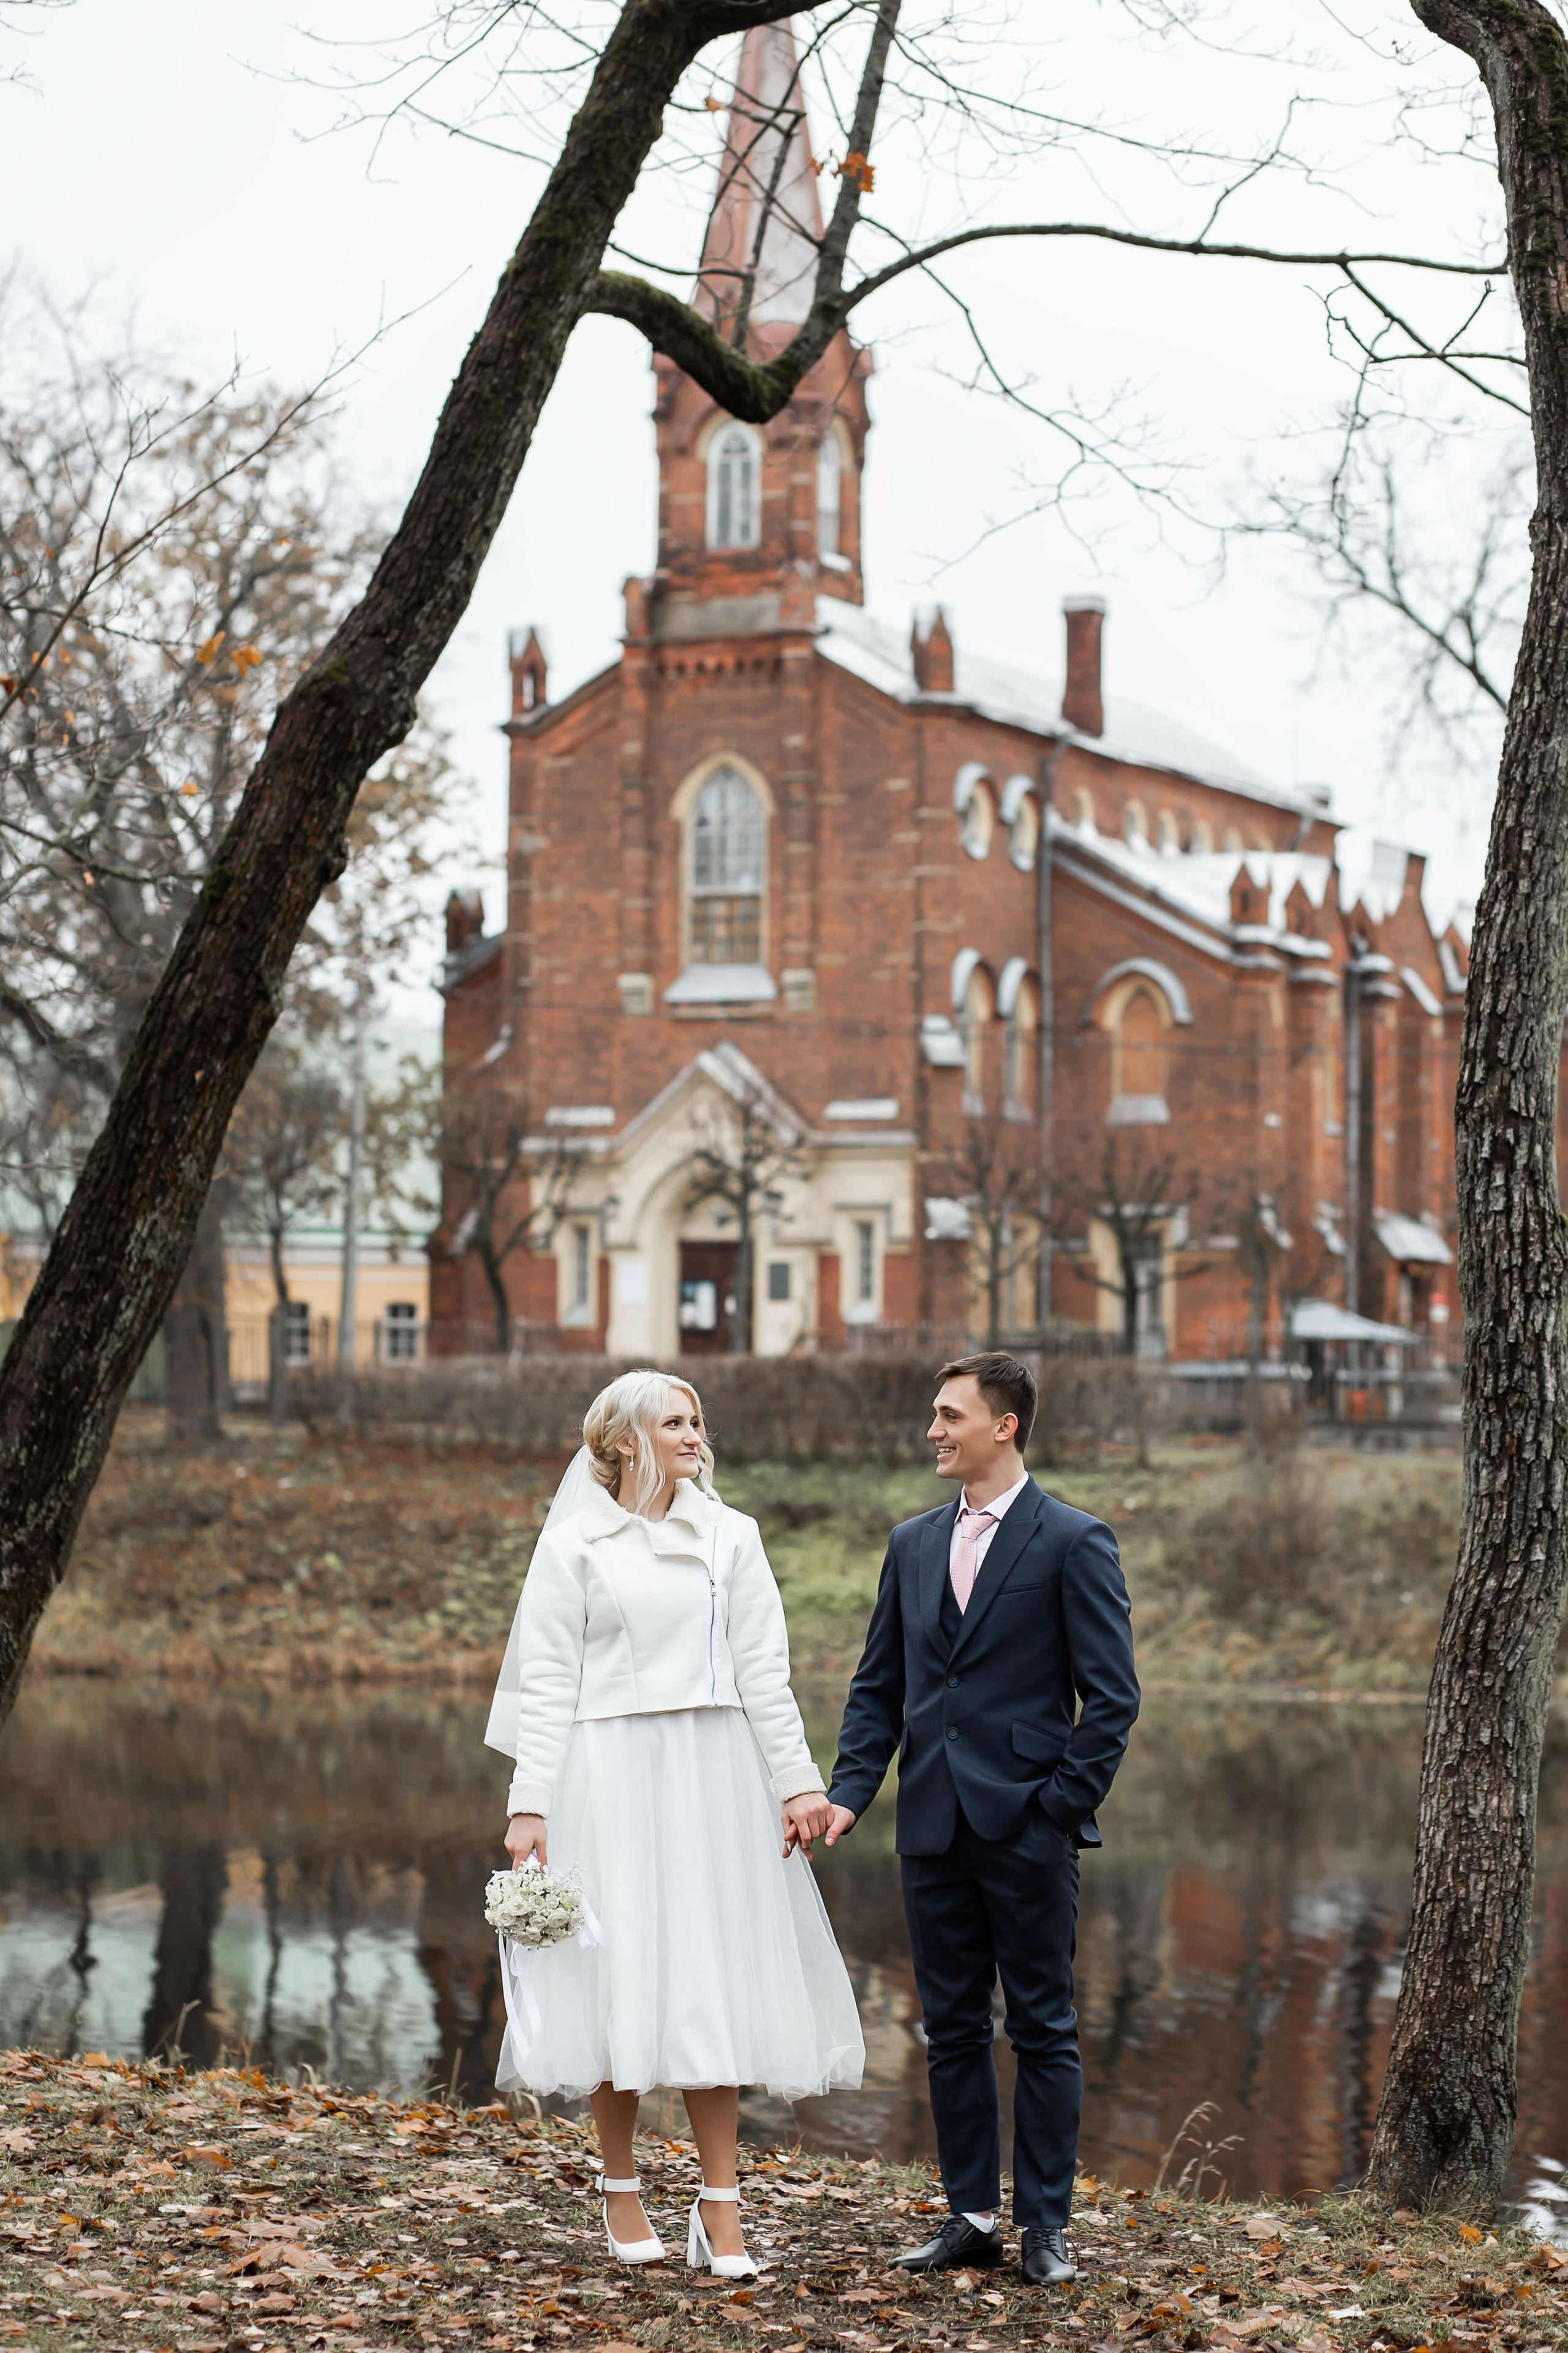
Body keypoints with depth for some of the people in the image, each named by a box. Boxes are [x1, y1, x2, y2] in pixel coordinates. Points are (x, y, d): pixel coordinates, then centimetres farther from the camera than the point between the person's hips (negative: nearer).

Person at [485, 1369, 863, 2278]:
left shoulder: (729, 1536, 9)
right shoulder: (574, 1544, 2)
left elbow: (763, 1668, 7)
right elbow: (547, 1682, -1)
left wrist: (796, 1779, 0)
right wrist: (531, 1803, -8)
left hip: (714, 1774, 2)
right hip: (610, 1772, -2)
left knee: (716, 1980, -1)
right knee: (619, 1973, 2)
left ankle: (721, 2209, 2)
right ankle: (622, 2190, 17)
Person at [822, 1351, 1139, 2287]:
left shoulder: (1074, 1543, -5)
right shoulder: (914, 1544, 12)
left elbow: (1112, 1694, -6)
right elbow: (879, 1686, 14)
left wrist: (1064, 1805, -11)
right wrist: (850, 1791, 2)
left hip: (1028, 1829, -5)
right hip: (934, 1826, 5)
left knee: (1044, 2029, 3)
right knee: (953, 2029, 10)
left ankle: (1047, 2225, 9)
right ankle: (973, 2216, 19)